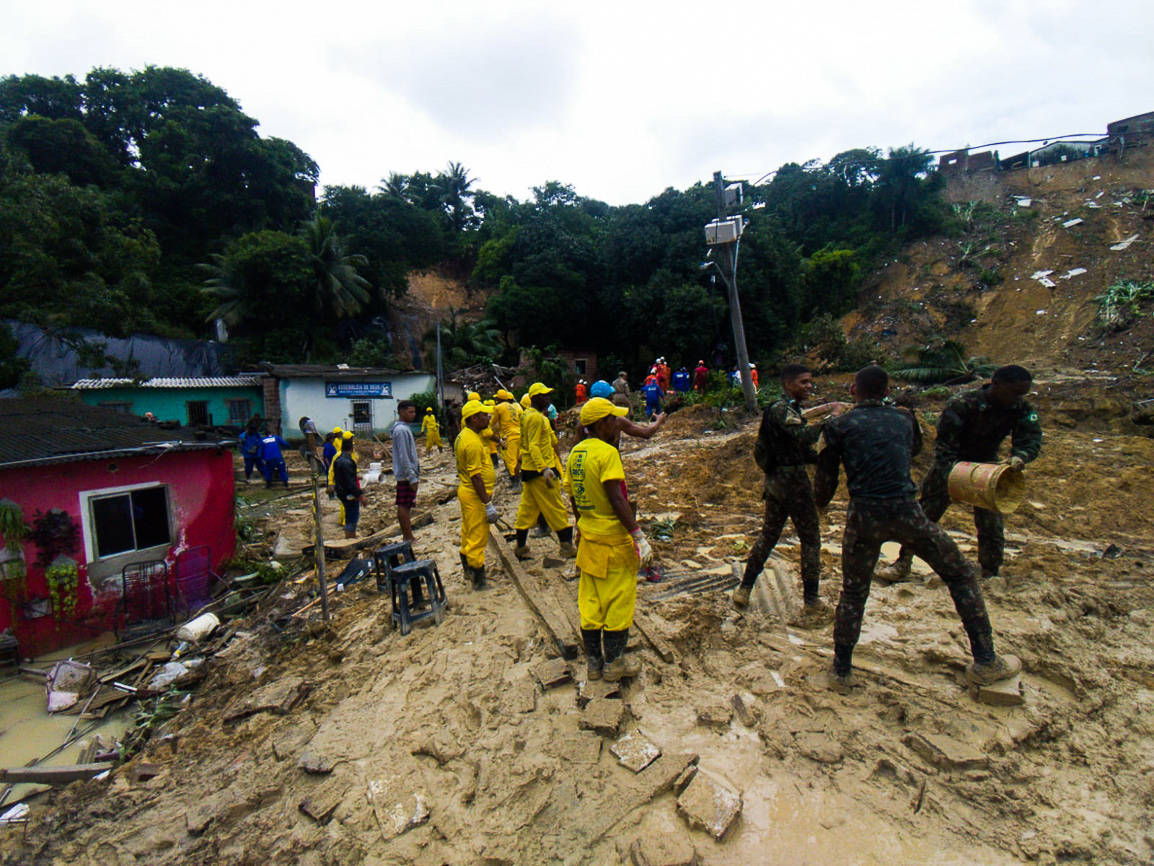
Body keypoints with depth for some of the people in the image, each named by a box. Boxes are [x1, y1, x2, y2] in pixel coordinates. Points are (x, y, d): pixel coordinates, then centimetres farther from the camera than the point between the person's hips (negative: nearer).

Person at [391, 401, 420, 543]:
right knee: (404, 506, -4)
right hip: (406, 475, -10)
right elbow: (403, 457, -20)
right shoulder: (401, 430, -16)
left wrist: (415, 475, 21)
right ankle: (408, 538, 1)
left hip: (408, 474, 10)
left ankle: (407, 537, 20)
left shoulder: (405, 428, 15)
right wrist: (412, 477, -20)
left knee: (405, 505, 13)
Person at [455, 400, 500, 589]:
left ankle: (468, 571, 37)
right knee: (478, 538, -1)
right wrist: (487, 503, -23)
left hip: (466, 490, 11)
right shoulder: (472, 442, -24)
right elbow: (476, 476, -25)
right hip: (475, 495, -11)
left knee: (468, 534, 21)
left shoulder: (464, 436, 9)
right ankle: (479, 580, 9)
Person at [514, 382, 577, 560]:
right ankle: (567, 545, 7)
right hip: (540, 470, -10)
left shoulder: (528, 415, 15)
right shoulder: (536, 417, -17)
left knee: (527, 508, 13)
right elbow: (534, 446, -24)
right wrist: (545, 469, -30)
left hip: (529, 470, 10)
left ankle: (521, 546, 20)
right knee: (556, 508, -1)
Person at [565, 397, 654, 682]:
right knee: (619, 600, 8)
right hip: (614, 540, -8)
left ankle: (593, 662, 27)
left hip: (588, 539, 8)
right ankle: (613, 663, 21)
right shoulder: (607, 453, -18)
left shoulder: (575, 452, 5)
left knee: (590, 600, 14)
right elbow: (617, 499, -23)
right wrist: (639, 535, -20)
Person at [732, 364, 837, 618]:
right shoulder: (783, 409, -15)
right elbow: (804, 436, -31)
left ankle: (744, 589, 21)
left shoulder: (790, 409, 16)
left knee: (768, 534, 15)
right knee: (810, 540, 3)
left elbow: (801, 449, 17)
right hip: (793, 481, -9)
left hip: (774, 480, 9)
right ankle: (811, 603, 12)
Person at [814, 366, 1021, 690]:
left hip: (864, 517, -1)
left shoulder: (839, 426, 5)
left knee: (852, 594, 14)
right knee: (961, 574, 22)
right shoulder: (904, 418, 13)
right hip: (906, 511, 1)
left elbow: (825, 481, 6)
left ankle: (842, 671, 23)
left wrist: (820, 504, 25)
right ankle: (986, 662, 27)